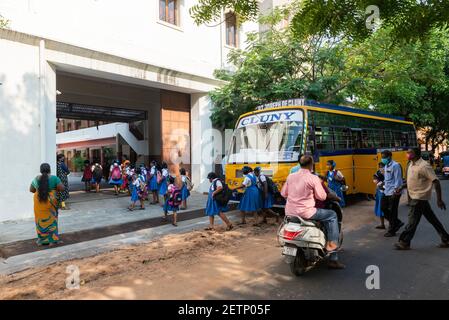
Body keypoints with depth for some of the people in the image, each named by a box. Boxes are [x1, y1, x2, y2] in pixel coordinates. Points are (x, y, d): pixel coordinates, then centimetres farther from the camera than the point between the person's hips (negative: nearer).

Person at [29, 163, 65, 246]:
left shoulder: (36, 179, -1)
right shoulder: (54, 178, -10)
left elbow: (31, 190, 9)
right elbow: (62, 188, -15)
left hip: (39, 202, 2)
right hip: (50, 201, -2)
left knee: (41, 220, 13)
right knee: (51, 220, 8)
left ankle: (42, 240, 20)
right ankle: (52, 240, 11)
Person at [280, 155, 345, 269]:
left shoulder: (290, 176, 6)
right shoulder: (313, 178, -8)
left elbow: (283, 193, 12)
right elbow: (322, 197, -4)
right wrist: (320, 185, 14)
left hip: (289, 213, 6)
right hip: (305, 212, -6)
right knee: (332, 215, 9)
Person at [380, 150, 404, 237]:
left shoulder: (395, 165, -16)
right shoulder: (386, 166, 12)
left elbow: (398, 180, -18)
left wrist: (395, 192, -21)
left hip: (393, 193, -9)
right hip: (387, 192, 9)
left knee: (392, 212, 1)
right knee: (383, 208, 11)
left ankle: (392, 231, 13)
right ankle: (397, 222, 26)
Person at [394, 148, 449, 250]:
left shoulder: (424, 166, -20)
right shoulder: (412, 165, 7)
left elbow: (436, 182, -20)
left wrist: (439, 199, -20)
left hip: (419, 197, -9)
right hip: (416, 197, 9)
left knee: (412, 221, -1)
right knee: (432, 219, 16)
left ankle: (404, 242, 8)